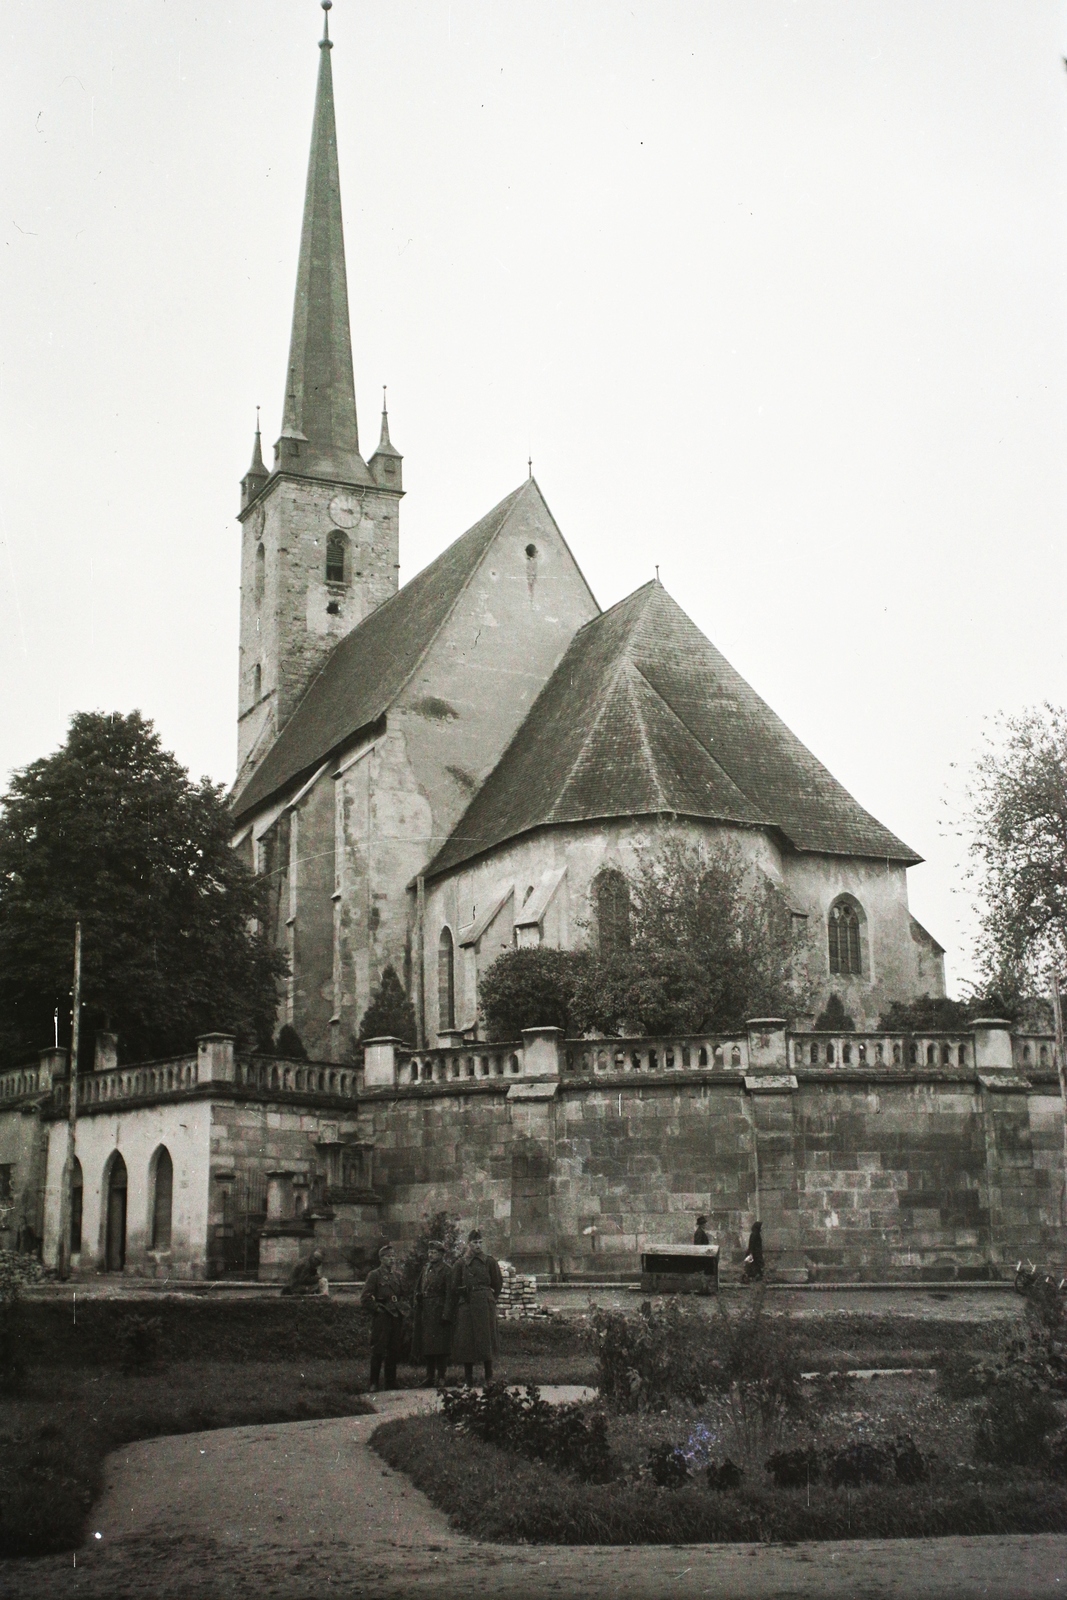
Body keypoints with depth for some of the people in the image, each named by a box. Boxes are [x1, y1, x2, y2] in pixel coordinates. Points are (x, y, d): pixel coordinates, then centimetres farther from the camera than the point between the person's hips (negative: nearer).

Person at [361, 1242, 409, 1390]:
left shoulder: (398, 1276, 15)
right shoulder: (374, 1275, -4)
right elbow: (365, 1299, -7)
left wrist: (403, 1308, 9)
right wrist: (378, 1309, -11)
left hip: (396, 1319, 6)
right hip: (381, 1319, -6)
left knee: (393, 1352, 8)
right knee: (378, 1352, -4)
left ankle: (391, 1383, 16)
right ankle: (374, 1383, 4)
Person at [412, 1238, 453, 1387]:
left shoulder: (445, 1270, -5)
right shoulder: (425, 1269, 15)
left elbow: (449, 1293, -11)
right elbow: (419, 1290, 19)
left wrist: (446, 1312, -18)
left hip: (438, 1310, -7)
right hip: (425, 1312, 7)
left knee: (440, 1345, -7)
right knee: (427, 1345, 8)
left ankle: (441, 1376, -4)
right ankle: (430, 1376, 15)